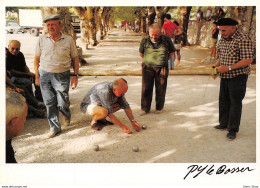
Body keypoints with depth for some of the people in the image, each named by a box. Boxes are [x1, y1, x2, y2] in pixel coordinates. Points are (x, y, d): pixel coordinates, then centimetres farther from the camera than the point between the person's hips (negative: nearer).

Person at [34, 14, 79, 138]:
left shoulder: (69, 40, 1)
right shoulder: (41, 40, 3)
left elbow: (75, 59, 7)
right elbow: (36, 59, 9)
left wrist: (75, 76, 2)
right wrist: (37, 77, 6)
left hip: (62, 75, -1)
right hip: (44, 74, 2)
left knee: (62, 103, -3)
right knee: (49, 103, 3)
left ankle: (67, 116, 33)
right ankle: (54, 127, 18)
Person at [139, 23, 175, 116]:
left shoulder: (166, 39, -6)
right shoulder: (144, 40, -6)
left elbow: (172, 51, 10)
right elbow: (141, 53, 12)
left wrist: (164, 60, 8)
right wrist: (147, 60, 10)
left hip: (162, 68, 0)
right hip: (148, 67, 0)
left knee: (161, 89, 6)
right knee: (146, 88, 0)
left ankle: (159, 107, 23)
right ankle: (145, 108, 14)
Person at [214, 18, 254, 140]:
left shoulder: (243, 40, -17)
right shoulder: (223, 39, 8)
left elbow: (248, 60, -21)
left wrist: (228, 68, -25)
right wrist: (217, 66, 0)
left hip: (237, 76, -8)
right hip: (225, 76, 8)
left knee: (235, 103, 0)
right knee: (223, 101, 16)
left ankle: (233, 130, 10)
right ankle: (224, 124, 32)